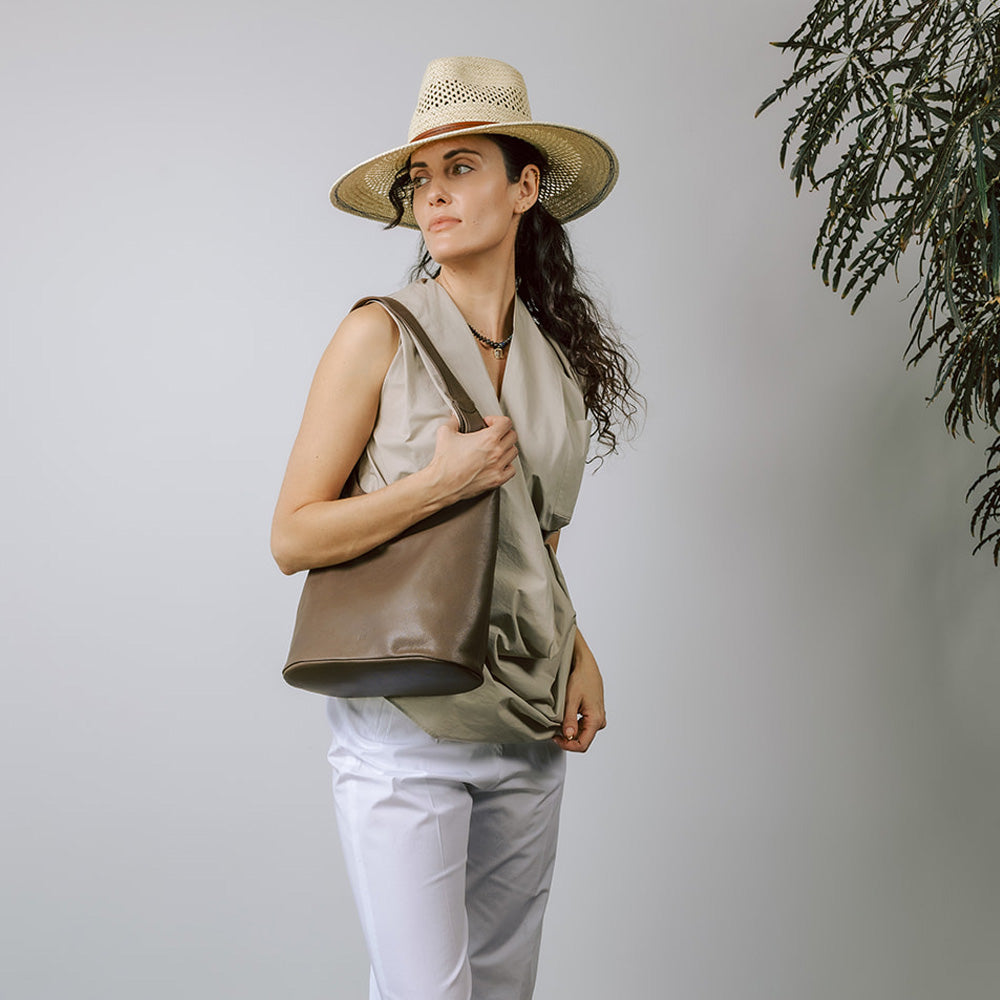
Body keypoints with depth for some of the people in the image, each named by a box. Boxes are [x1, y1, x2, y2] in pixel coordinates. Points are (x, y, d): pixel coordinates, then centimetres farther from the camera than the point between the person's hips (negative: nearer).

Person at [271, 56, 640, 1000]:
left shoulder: (557, 353, 9)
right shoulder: (381, 333, -7)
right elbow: (293, 538, -9)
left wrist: (578, 654, 5)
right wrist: (443, 481, -18)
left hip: (528, 726, 5)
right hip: (406, 728, -5)